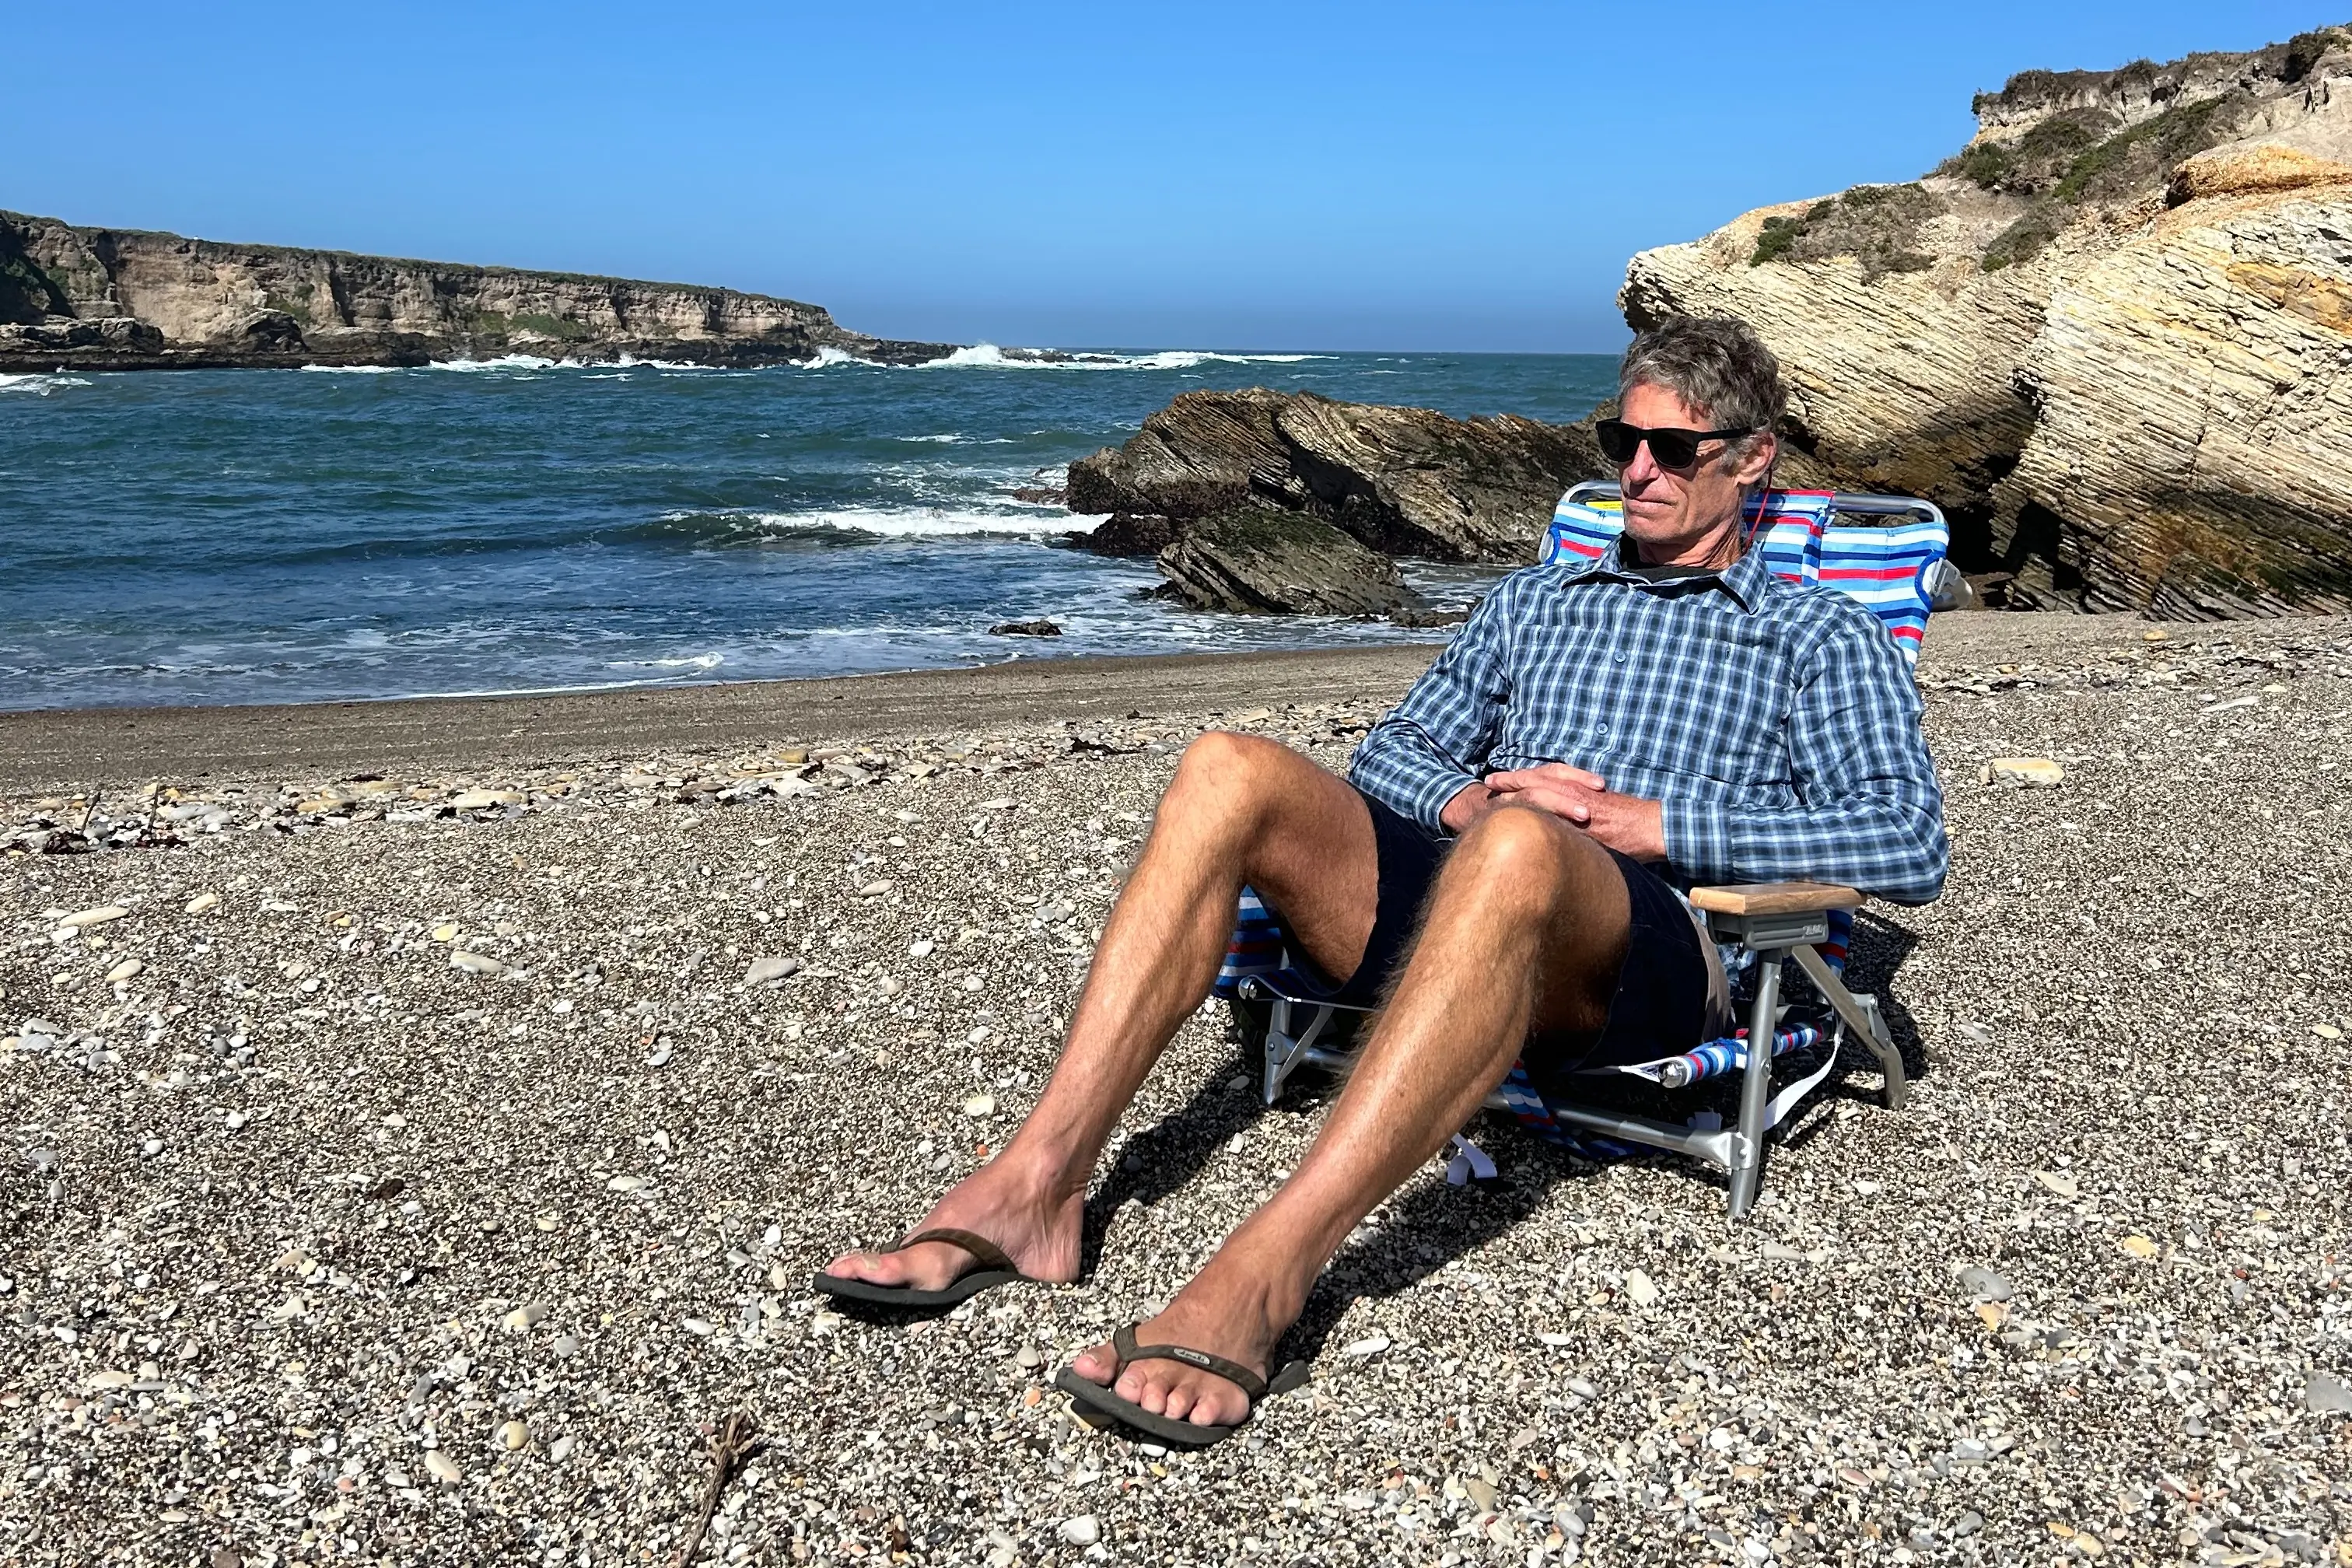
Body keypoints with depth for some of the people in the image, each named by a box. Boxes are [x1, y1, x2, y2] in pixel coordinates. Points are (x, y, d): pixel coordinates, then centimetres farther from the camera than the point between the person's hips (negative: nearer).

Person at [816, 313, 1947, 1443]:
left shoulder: (1821, 635, 16)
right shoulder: (1534, 600, 31)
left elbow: (1910, 843, 0)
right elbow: (1387, 755, 26)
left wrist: (1654, 824, -8)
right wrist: (1462, 800, 1)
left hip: (1653, 959, -4)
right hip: (1458, 886, 5)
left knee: (1518, 844, -40)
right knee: (1231, 771, -22)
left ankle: (1258, 1278, -47)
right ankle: (1033, 1188, -29)